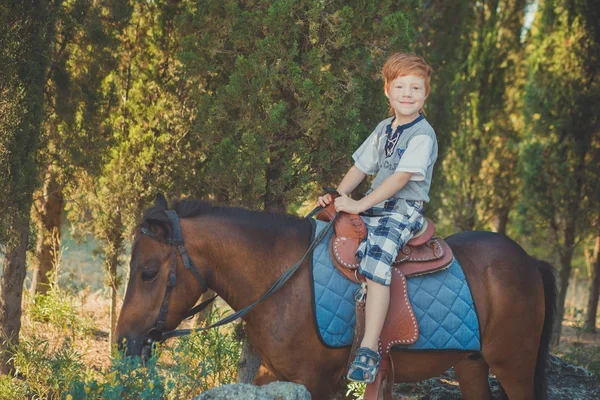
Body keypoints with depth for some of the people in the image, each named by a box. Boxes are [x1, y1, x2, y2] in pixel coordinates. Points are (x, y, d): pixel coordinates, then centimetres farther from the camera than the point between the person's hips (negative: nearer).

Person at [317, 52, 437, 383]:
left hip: (404, 211, -9)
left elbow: (401, 177, -18)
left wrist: (360, 205, -21)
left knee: (376, 257, -32)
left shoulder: (423, 135, -9)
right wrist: (337, 195, 1)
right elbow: (361, 167, 18)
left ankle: (369, 349, -37)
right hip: (372, 207, 9)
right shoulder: (384, 129, 16)